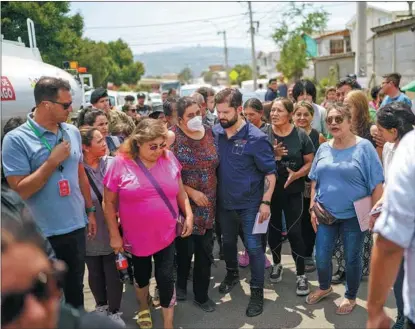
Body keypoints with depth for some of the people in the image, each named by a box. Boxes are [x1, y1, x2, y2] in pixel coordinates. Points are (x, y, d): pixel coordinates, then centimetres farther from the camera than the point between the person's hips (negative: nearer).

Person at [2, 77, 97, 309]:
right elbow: (19, 190, -17)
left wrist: (90, 211, 12)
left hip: (76, 227, 5)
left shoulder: (73, 132, 3)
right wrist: (53, 161, -19)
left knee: (76, 289, 21)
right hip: (42, 234, -5)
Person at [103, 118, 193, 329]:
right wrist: (114, 235, -7)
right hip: (137, 236, -1)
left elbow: (180, 192, 7)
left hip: (166, 233, 1)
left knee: (165, 277, 4)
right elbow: (109, 203, -8)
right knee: (142, 274, 19)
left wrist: (188, 215, 1)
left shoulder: (169, 159, -6)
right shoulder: (121, 163, -16)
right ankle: (144, 308, 49)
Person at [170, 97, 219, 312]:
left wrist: (213, 192, 6)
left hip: (208, 203, 4)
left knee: (205, 250, 10)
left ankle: (202, 295, 28)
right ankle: (181, 283, 39)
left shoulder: (210, 133, 2)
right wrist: (191, 192, -15)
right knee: (185, 248, 10)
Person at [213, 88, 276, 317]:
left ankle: (257, 291, 20)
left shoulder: (256, 138, -18)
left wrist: (265, 202, -17)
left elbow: (270, 172, -13)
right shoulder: (214, 133, -4)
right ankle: (232, 274, 46)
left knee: (253, 247, 4)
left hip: (249, 203, -4)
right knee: (228, 241, 22)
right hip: (224, 201, 5)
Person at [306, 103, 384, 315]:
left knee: (352, 258, 10)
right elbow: (315, 181, 10)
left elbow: (376, 184, -10)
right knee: (321, 257, 10)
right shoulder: (323, 148, 3)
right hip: (326, 214, 4)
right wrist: (312, 207, 5)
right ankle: (324, 287, 39)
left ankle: (350, 297, 33)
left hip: (354, 215, -4)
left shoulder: (364, 147, -11)